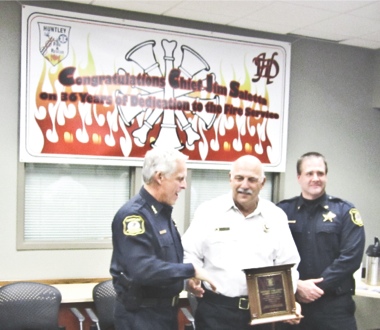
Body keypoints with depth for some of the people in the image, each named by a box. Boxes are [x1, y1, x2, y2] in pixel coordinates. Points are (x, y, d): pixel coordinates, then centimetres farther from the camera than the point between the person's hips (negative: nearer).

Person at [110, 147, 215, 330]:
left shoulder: (162, 212, 9)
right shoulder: (133, 214, -22)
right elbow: (144, 269, -32)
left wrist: (189, 278, 3)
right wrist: (191, 270, -25)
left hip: (167, 309, 9)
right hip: (140, 314, -9)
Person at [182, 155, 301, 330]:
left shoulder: (276, 216, 6)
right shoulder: (208, 211, -1)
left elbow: (287, 266, 7)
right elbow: (189, 255, -1)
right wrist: (191, 278, -20)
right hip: (215, 309, -2)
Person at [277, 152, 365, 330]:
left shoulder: (345, 211, 0)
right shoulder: (283, 210, 3)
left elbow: (351, 256, -8)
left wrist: (319, 286, -12)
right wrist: (295, 285, -13)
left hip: (334, 304, -1)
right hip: (291, 300, 1)